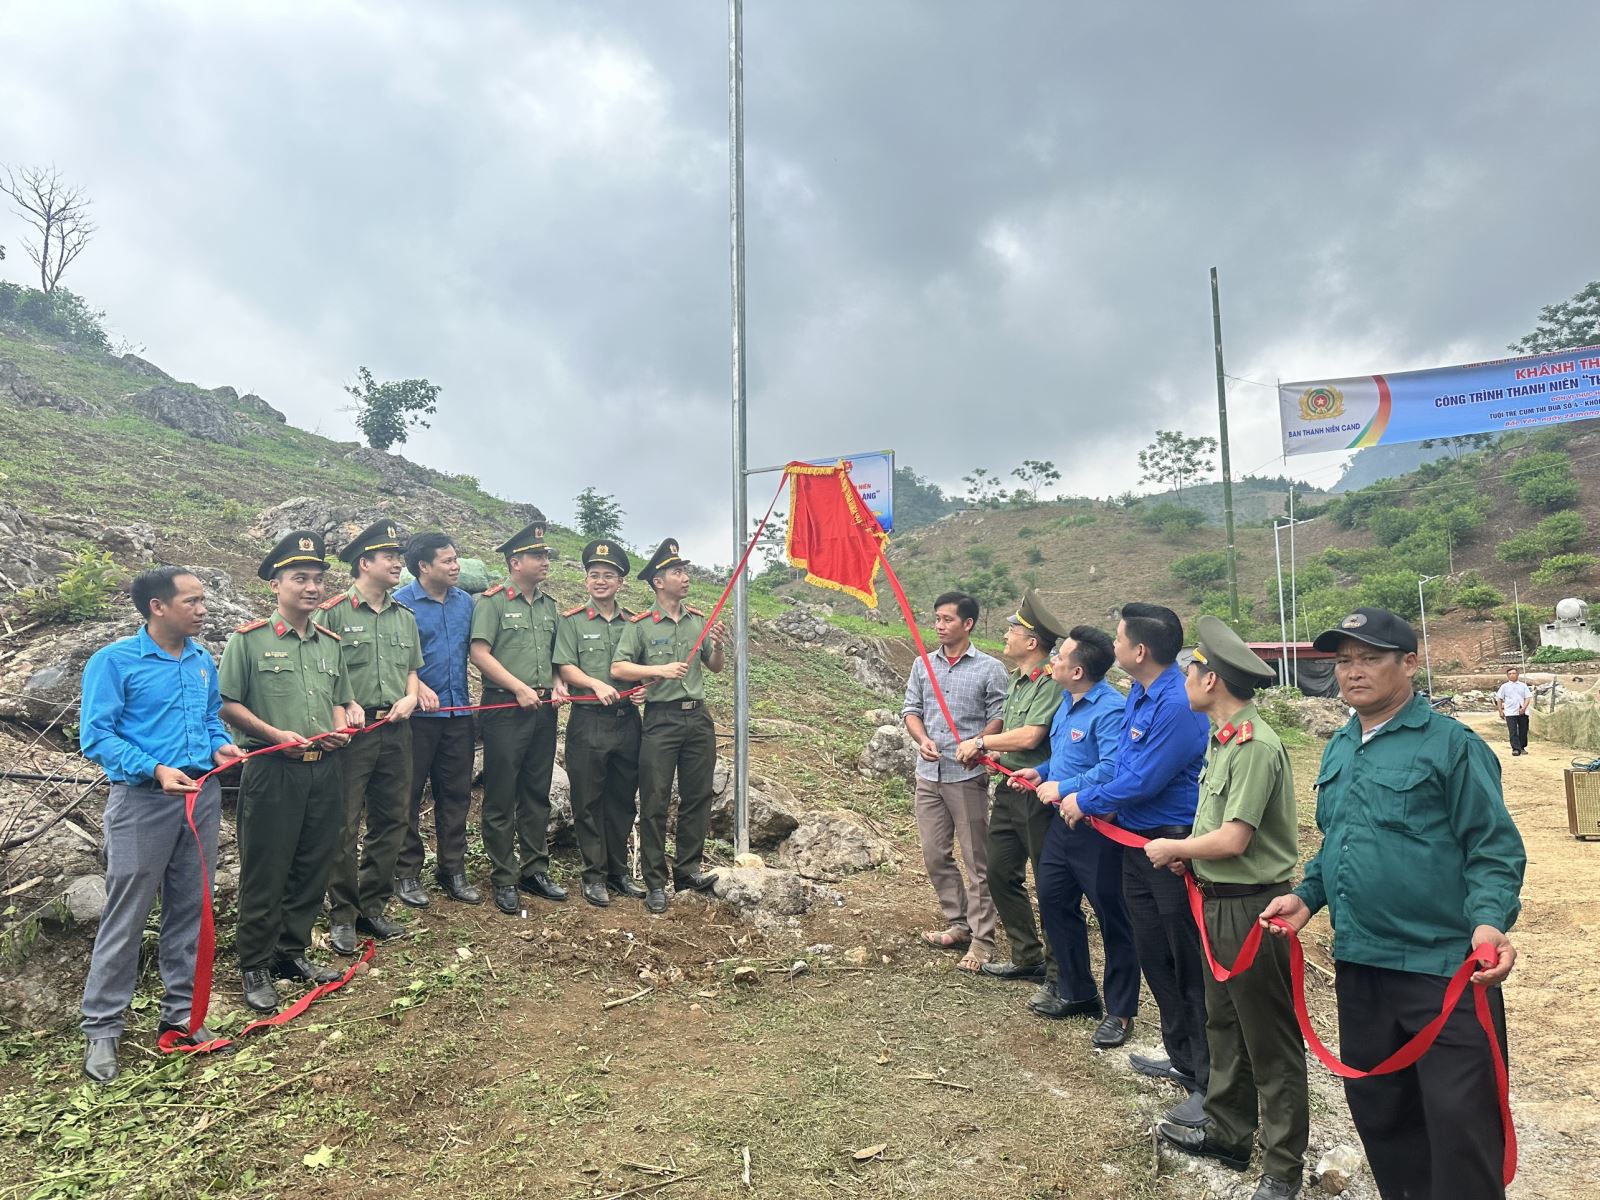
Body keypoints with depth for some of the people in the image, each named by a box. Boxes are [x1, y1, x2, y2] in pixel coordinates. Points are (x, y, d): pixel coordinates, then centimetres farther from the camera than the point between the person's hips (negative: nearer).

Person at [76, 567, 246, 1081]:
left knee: (190, 908, 12)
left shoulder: (203, 661, 8)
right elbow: (95, 736, -13)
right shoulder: (114, 661, -9)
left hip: (203, 796, 5)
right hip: (143, 801, -5)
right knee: (126, 915, 2)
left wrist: (220, 746, -2)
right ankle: (102, 1027, 16)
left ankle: (180, 1010, 25)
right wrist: (155, 770, -24)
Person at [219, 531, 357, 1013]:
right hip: (272, 771, -5)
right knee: (264, 872, 3)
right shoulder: (249, 639, -4)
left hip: (325, 771, 5)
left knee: (313, 868, 12)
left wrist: (340, 728, 0)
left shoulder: (331, 642, 12)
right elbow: (227, 703, -6)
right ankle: (255, 967, 18)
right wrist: (276, 735, -15)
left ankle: (292, 952, 29)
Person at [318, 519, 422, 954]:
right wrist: (344, 706, -17)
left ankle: (373, 908, 23)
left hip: (396, 731, 6)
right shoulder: (334, 612, -5)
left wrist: (410, 697, 1)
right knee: (344, 825, 0)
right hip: (352, 732, -6)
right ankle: (342, 916, 12)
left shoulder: (405, 617, 13)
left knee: (390, 821, 11)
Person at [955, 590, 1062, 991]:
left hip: (1038, 794, -10)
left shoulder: (1052, 683, -17)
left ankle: (1057, 973, 15)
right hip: (1009, 789, 10)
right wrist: (990, 752, 1)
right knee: (1000, 873, 15)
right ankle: (1027, 957, 29)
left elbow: (1029, 736, -25)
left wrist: (981, 742, -12)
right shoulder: (1017, 680, 13)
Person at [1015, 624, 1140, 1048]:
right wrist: (1042, 772, 6)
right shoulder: (1068, 702, 8)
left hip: (1098, 830, -10)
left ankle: (1119, 1011, 20)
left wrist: (1063, 788, -24)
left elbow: (1112, 770, -32)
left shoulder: (1110, 710, -23)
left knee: (1112, 918, 5)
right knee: (1054, 902, 17)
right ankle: (1076, 992, 33)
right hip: (1063, 822, 10)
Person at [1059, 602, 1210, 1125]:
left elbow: (1142, 781, -23)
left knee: (1190, 966, 0)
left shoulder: (1177, 706, -25)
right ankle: (1182, 1058, 38)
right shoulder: (1138, 693, 6)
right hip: (1137, 842, 10)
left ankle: (1210, 1085, 14)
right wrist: (1106, 800, 3)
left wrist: (1086, 801, -10)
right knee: (1153, 954, 21)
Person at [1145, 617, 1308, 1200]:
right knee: (1224, 1023, 22)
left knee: (1270, 1041, 5)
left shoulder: (1255, 746, -22)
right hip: (1218, 900, 10)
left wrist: (1173, 847, -11)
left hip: (1251, 905, -10)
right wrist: (1187, 852, -2)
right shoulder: (1222, 738, 7)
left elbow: (1233, 840, -25)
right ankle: (1228, 1131, 38)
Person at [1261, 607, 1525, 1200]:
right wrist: (1307, 896, 7)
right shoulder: (1338, 749, 11)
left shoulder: (1452, 744, -9)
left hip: (1443, 968, -7)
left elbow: (1494, 850, -11)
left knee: (1460, 1122, 2)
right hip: (1357, 964, 7)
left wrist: (1490, 921, -26)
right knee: (1375, 1107, 19)